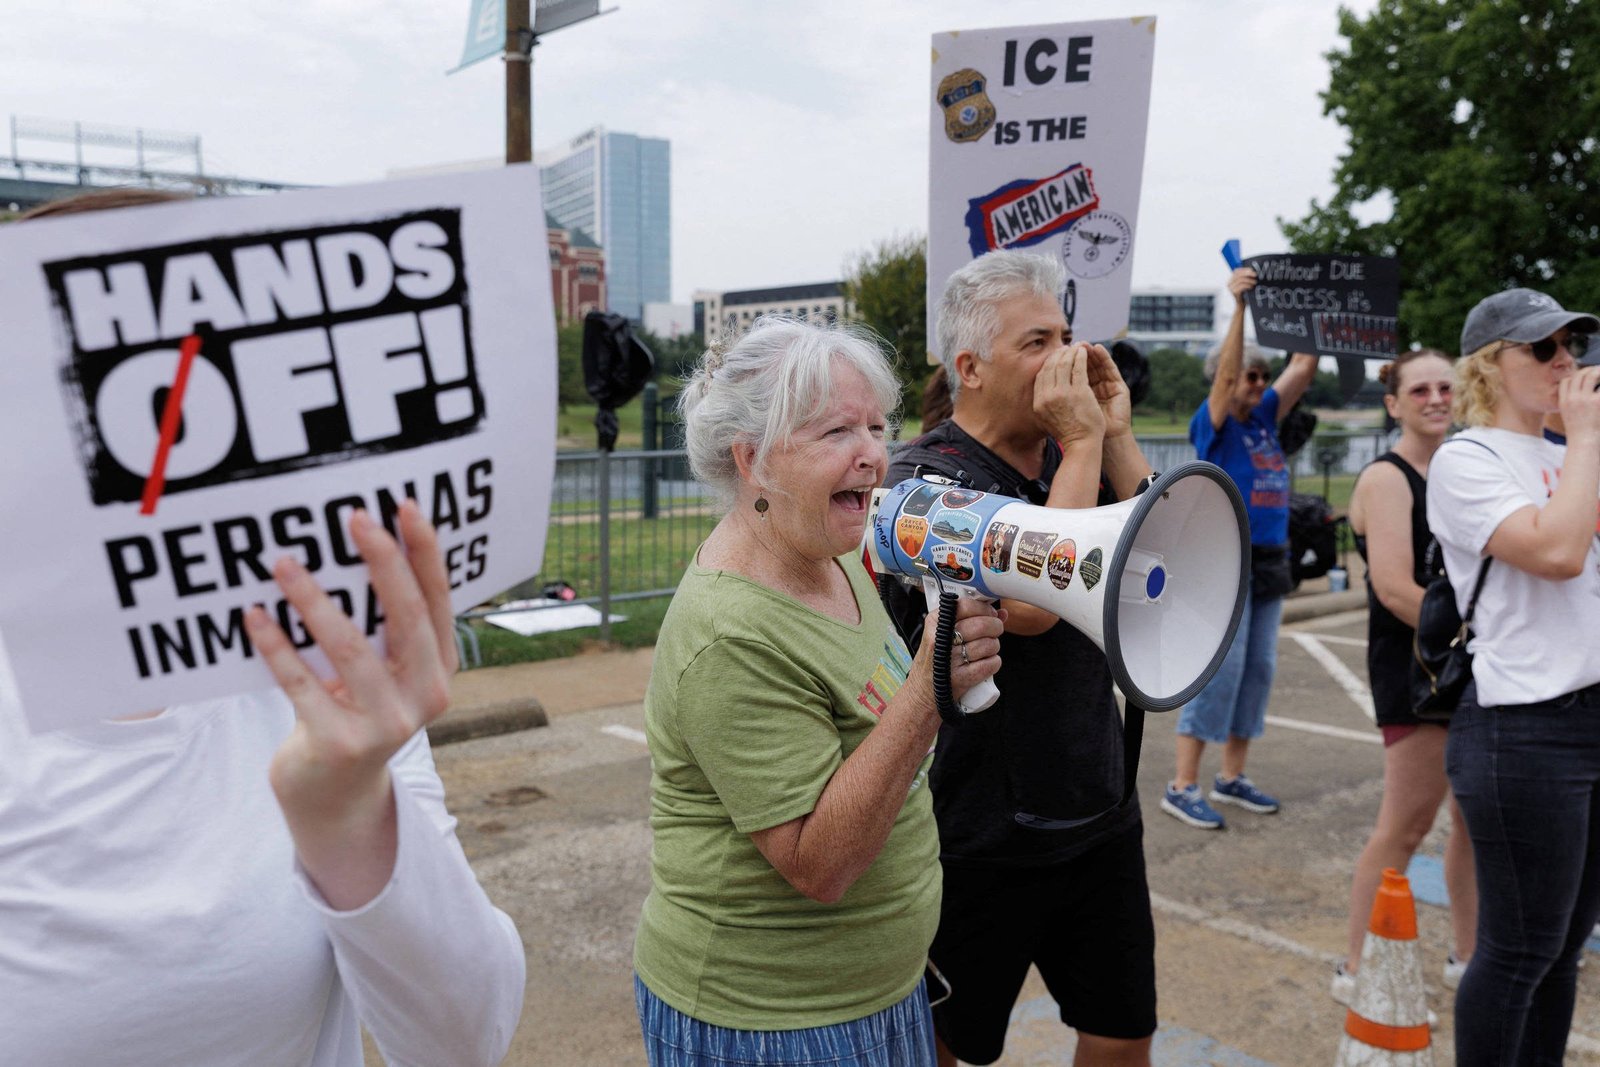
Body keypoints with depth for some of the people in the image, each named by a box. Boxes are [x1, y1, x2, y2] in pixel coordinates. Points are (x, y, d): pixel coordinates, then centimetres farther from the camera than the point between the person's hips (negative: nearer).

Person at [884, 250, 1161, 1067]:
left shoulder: (1070, 461, 6)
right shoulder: (928, 476, -16)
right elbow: (1032, 604, -30)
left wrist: (1116, 435, -9)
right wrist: (1084, 440, -21)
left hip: (1098, 817, 6)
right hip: (979, 837, -6)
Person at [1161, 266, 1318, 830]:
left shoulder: (1265, 420, 12)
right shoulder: (1213, 425, -6)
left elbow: (1303, 368, 12)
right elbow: (1225, 371, -22)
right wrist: (1239, 306, -28)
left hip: (1269, 563, 8)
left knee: (1258, 670, 10)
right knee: (1218, 672, -9)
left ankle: (1232, 777, 21)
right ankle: (1182, 787, -2)